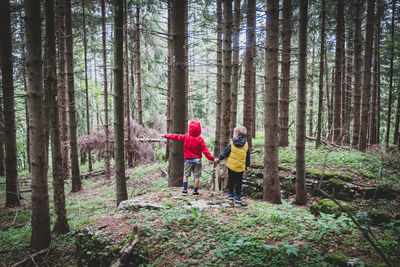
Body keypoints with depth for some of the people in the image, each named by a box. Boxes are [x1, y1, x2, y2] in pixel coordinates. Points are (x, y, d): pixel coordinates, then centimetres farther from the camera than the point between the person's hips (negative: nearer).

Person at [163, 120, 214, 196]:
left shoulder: (186, 137, -6)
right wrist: (211, 158, -9)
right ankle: (195, 191, 8)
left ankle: (185, 190, 9)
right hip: (197, 160, -1)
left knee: (185, 175, 12)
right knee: (197, 176, 6)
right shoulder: (200, 139, -8)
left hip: (188, 159, 1)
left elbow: (176, 137, 3)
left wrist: (166, 136, 15)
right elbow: (205, 150, -11)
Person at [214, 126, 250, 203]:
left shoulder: (231, 143, -9)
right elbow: (248, 156, 8)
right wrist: (247, 165, 20)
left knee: (231, 180, 14)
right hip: (241, 167, 2)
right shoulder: (246, 144, 0)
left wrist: (219, 158, 11)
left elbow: (225, 153, -5)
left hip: (231, 166, -2)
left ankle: (231, 194, 19)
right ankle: (237, 197, 12)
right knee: (238, 182, 9)